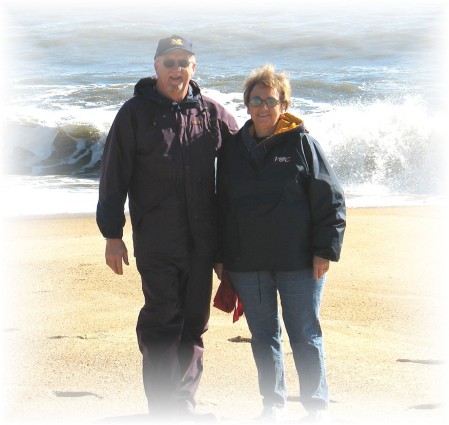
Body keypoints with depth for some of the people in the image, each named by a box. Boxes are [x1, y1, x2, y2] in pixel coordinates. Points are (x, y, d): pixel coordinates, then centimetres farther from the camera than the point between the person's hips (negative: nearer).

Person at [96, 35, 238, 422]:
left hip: (202, 239, 4)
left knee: (194, 323, 8)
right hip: (156, 240, -3)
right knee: (162, 321, -6)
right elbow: (114, 176, 0)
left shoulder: (211, 113, 8)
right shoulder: (136, 112, 1)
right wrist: (112, 234, -4)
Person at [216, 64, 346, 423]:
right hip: (247, 263, 4)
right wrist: (222, 258, 12)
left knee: (305, 336, 1)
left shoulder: (302, 144, -2)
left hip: (299, 261, -4)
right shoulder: (233, 150, 9)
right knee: (263, 336, 11)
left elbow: (330, 199, -3)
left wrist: (325, 250, -10)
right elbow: (223, 206, 15)